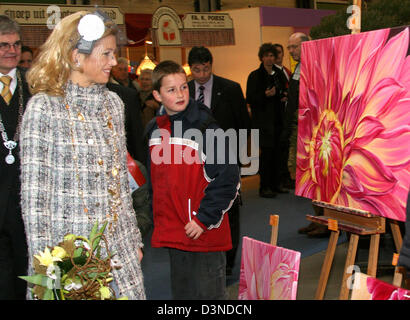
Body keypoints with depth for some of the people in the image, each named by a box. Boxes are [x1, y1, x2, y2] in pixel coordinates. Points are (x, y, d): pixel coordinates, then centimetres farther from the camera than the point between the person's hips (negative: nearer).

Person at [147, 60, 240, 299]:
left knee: (208, 292, 5)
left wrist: (204, 219, -16)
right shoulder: (154, 129, 7)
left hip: (205, 233, -6)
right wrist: (157, 218, 16)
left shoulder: (205, 127, -13)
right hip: (172, 232, 6)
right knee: (181, 291, 19)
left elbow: (228, 177, -16)